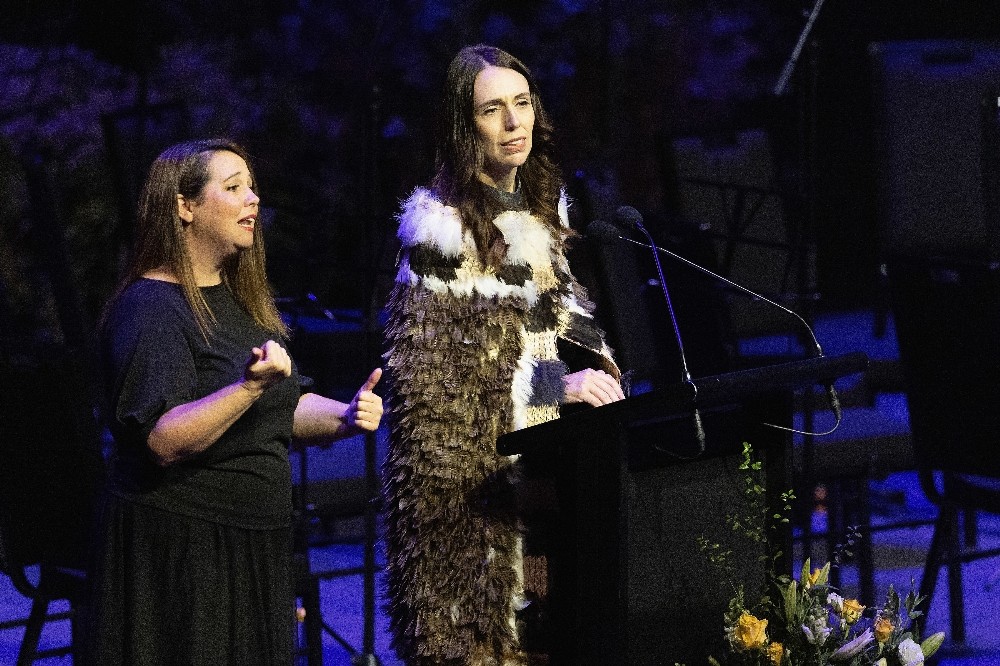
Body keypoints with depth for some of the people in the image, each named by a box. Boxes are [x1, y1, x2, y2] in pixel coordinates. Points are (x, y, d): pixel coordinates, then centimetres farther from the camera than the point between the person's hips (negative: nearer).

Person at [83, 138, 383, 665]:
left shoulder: (240, 299, 14)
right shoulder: (150, 308, -14)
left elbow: (290, 407, 19)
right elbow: (162, 440, -25)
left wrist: (346, 417, -1)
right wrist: (251, 385, -37)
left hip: (257, 547, 9)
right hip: (178, 549, -9)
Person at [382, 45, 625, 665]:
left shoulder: (543, 202, 11)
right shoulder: (441, 220, -10)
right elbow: (436, 357, -14)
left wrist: (596, 364, 0)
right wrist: (557, 384, -18)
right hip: (473, 461, -6)